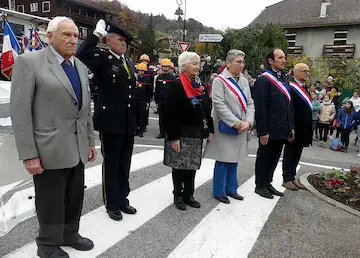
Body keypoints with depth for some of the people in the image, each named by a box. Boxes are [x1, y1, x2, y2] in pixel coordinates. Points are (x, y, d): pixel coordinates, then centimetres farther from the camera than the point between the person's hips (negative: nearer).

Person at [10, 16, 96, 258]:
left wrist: (90, 140, 13)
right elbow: (20, 110, -12)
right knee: (51, 201, 9)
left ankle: (70, 234, 38)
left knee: (75, 197, 17)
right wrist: (29, 154, -16)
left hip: (77, 147, 6)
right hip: (50, 149, -6)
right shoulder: (29, 62, -8)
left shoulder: (80, 66, 12)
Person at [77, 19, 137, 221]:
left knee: (124, 164, 15)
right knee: (111, 164, 6)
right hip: (110, 121, -6)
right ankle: (112, 204, 20)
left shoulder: (130, 63, 15)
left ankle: (122, 199, 30)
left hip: (128, 123, 7)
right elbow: (82, 57, -28)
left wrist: (135, 118, 16)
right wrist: (96, 34, -22)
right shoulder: (102, 58, -6)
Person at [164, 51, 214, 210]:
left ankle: (188, 195, 26)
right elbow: (171, 114, -15)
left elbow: (207, 110, 13)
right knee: (179, 165, 5)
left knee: (192, 166, 12)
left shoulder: (200, 85, 10)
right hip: (181, 134, -6)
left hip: (196, 133, 6)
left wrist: (210, 129, 9)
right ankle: (178, 196, 21)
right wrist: (173, 137, -18)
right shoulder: (176, 85, -11)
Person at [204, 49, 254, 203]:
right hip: (225, 127, -6)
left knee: (234, 159, 15)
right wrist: (236, 123, -20)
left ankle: (231, 188, 29)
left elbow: (250, 103, 8)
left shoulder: (244, 81, 10)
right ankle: (219, 191, 17)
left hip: (241, 128, 6)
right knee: (223, 160, 2)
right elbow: (219, 105, -18)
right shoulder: (220, 80, -9)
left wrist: (248, 122, -8)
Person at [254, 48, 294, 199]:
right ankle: (260, 186, 22)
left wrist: (291, 127, 14)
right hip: (269, 131, -8)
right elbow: (260, 108, -18)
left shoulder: (284, 80, 14)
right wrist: (263, 132, -20)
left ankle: (267, 183, 32)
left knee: (274, 159, 17)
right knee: (264, 159, 7)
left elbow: (288, 106, 17)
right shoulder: (263, 80, -13)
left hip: (281, 130, 8)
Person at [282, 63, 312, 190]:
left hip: (304, 129, 8)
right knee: (290, 153, 2)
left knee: (296, 154, 14)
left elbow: (307, 108, 18)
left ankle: (292, 177, 25)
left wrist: (308, 129, 15)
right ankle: (287, 179, 13)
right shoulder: (291, 88, -13)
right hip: (294, 128, -8)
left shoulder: (304, 88, 14)